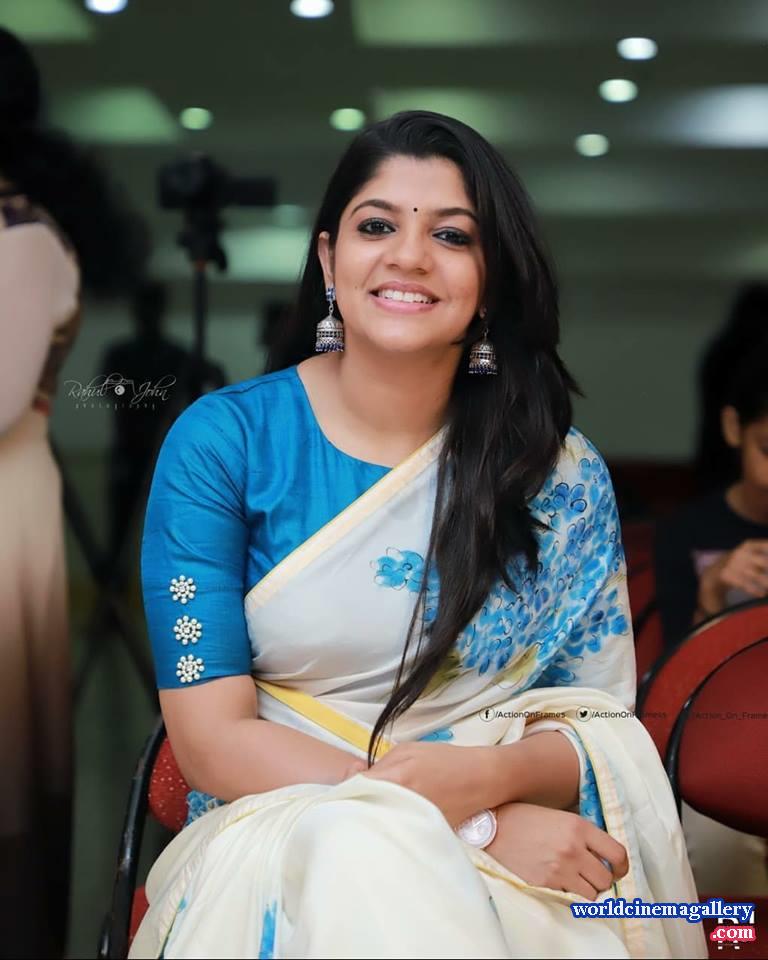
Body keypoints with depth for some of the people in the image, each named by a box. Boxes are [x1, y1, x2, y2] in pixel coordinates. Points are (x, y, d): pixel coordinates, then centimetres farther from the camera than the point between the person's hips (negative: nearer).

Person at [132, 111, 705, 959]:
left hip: (520, 854, 1)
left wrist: (485, 778, -22)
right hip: (280, 843, -1)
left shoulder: (564, 475, 0)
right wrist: (478, 826, -20)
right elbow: (211, 739, -9)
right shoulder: (222, 441, -5)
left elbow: (601, 728, 3)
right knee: (360, 859, -35)